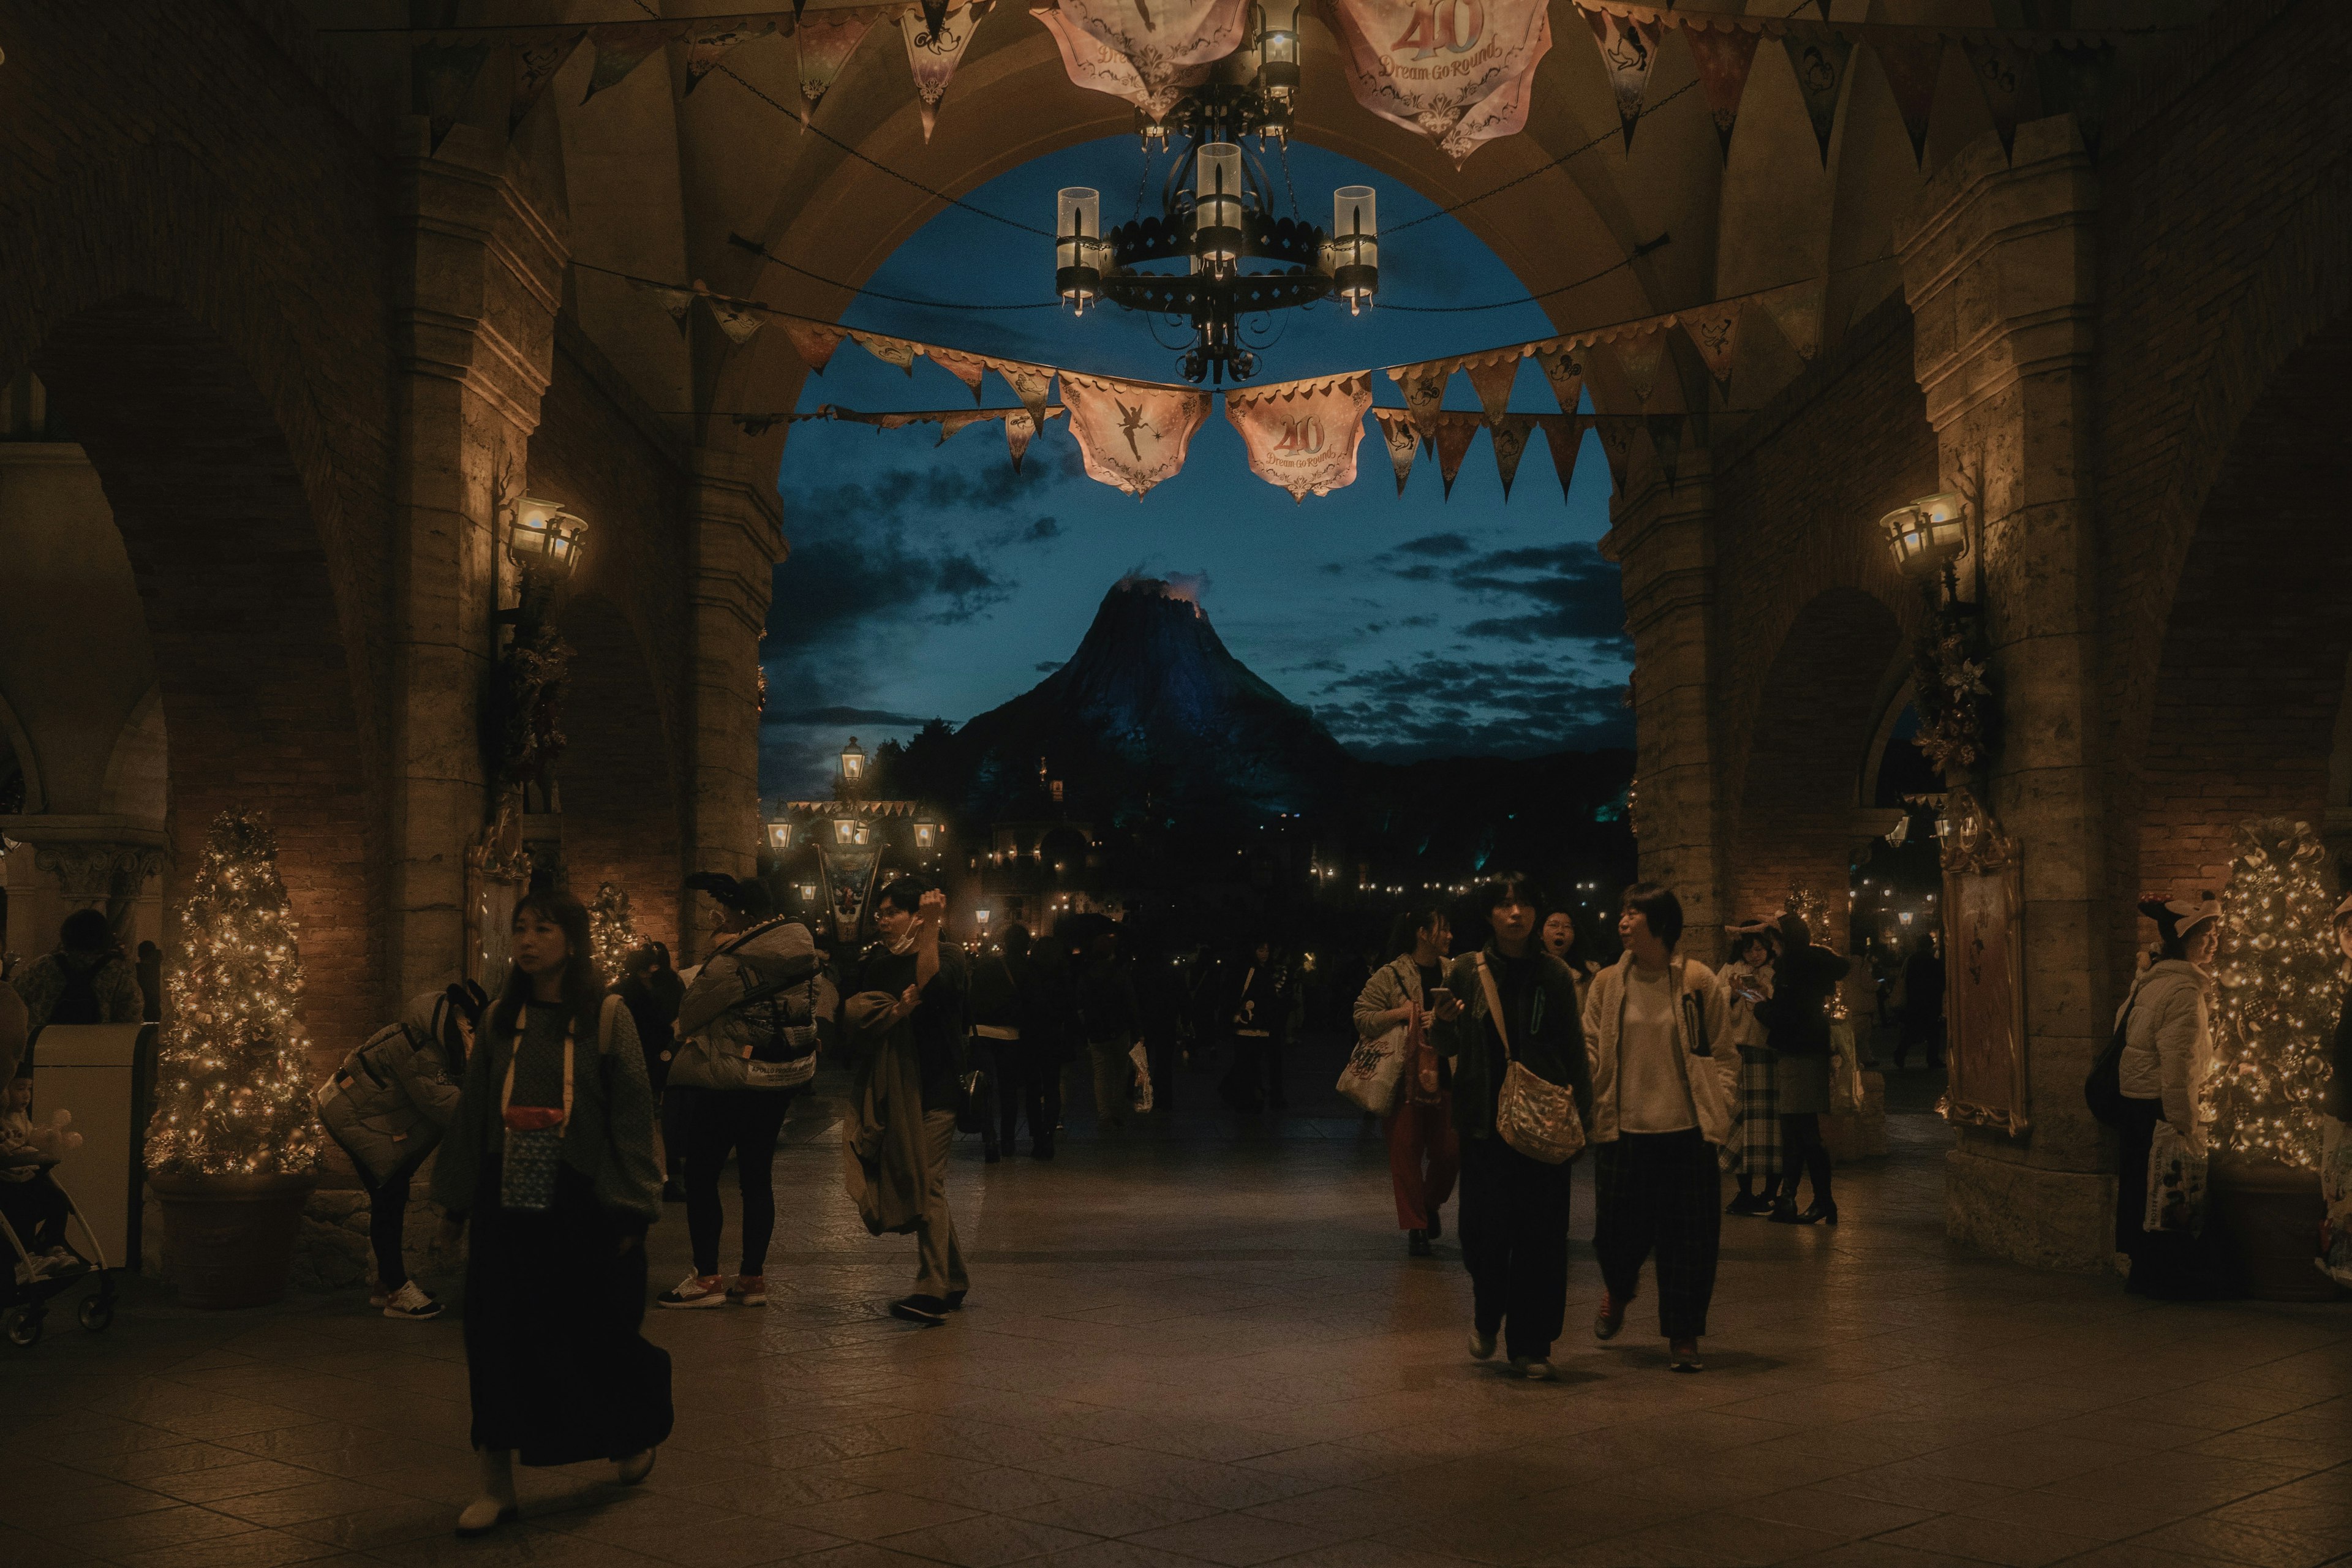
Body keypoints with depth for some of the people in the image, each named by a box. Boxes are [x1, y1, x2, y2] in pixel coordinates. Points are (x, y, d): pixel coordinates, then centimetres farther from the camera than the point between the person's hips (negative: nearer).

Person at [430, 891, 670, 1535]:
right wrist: (455, 1203, 13)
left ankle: (636, 1434, 38)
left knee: (597, 1331, 9)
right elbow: (471, 1113, 11)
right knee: (498, 1338, 2)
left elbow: (633, 1117, -5)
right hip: (507, 1203, 3)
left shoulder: (606, 1017, -5)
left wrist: (631, 1210, -8)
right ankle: (497, 1484, 13)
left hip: (581, 1204, -3)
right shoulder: (499, 1020, 5)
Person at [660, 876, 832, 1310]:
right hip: (783, 1080, 7)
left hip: (726, 1082, -7)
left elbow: (689, 1013, -7)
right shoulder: (806, 955, 1)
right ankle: (753, 1278, 13)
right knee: (757, 1177, 11)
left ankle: (707, 1278, 4)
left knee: (701, 1176, 4)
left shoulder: (731, 962, -18)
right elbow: (827, 1004, 12)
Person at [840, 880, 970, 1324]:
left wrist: (930, 931, -30)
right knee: (903, 1184, 12)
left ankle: (933, 1291, -9)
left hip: (931, 1090, -6)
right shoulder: (872, 964, 12)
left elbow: (929, 989, -27)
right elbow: (850, 1015, 0)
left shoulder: (944, 962, -4)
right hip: (883, 1092, 6)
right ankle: (954, 1280, 24)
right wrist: (897, 1010, -16)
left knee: (926, 1184, -10)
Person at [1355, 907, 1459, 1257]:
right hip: (1404, 1079, -3)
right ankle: (1416, 1227, 11)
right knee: (1406, 1150, 0)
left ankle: (1432, 1205, 31)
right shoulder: (1389, 975, -3)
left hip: (1445, 1075, 3)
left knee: (1449, 1151, 2)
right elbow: (1362, 1018, -4)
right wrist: (1401, 1012, -15)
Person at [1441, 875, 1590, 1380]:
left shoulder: (1555, 975, 3)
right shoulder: (1465, 972, 2)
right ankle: (1487, 1315, 27)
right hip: (1485, 1120, 0)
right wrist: (1444, 1024, -14)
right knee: (1485, 1227, -3)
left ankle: (1531, 1346, 14)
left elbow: (1574, 1051, 5)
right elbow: (1456, 1049, 8)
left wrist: (1582, 1112, -1)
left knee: (1541, 1233, 1)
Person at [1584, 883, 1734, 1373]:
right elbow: (1590, 1053, 5)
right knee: (1619, 1230, 4)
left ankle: (1682, 1337, 16)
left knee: (1689, 1236, 1)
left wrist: (1719, 1116, -5)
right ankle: (1618, 1289, 39)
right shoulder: (1607, 984, 4)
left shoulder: (1697, 980, 0)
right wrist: (1591, 1110, -8)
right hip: (1623, 1130, 1)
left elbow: (1721, 1054, 3)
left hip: (1687, 1130, -1)